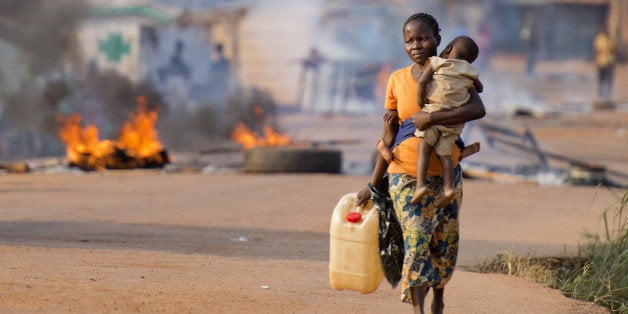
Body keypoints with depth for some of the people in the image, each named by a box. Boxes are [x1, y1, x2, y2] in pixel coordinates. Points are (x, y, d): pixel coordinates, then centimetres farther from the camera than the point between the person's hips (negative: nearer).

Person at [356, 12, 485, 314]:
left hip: (446, 175, 1)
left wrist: (432, 118, -30)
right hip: (406, 176, 0)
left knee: (444, 244, 9)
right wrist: (373, 184, 5)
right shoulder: (397, 80, 0)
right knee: (416, 242, -14)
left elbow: (478, 109, -23)